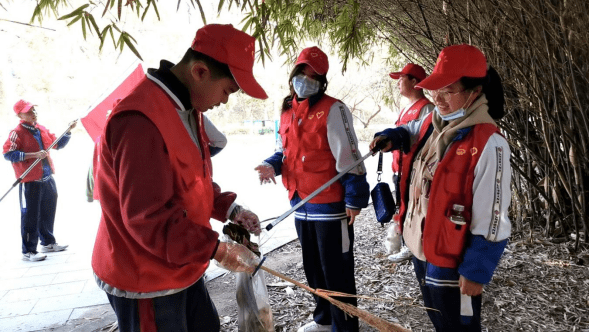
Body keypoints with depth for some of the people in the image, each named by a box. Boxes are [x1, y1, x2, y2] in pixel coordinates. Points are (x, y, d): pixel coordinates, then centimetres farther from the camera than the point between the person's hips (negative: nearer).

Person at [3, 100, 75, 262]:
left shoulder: (42, 130, 12)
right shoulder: (17, 133, -10)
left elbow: (58, 144, 21)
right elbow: (8, 154, -18)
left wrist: (68, 131, 9)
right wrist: (33, 155, -23)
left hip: (48, 179, 8)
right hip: (30, 182, -8)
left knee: (48, 213, 18)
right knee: (30, 217, -1)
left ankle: (48, 242, 33)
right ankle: (28, 251, 9)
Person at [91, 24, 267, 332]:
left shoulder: (187, 108, 5)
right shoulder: (140, 120, -29)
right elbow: (147, 217, -29)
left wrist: (228, 208, 1)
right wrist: (216, 249, -26)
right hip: (143, 279, -9)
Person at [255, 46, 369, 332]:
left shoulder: (332, 109, -12)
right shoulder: (287, 111, 11)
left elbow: (349, 156, -15)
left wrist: (354, 198, -17)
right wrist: (272, 165, 0)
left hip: (330, 204, -8)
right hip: (301, 204, 8)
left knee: (336, 271, 3)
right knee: (313, 267, 21)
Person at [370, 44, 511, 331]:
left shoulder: (488, 144, -24)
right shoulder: (431, 123, 0)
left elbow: (492, 219, -22)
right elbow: (411, 131, 25)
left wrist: (476, 271, -18)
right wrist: (393, 137, 2)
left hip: (451, 263, -8)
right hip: (420, 250, 8)